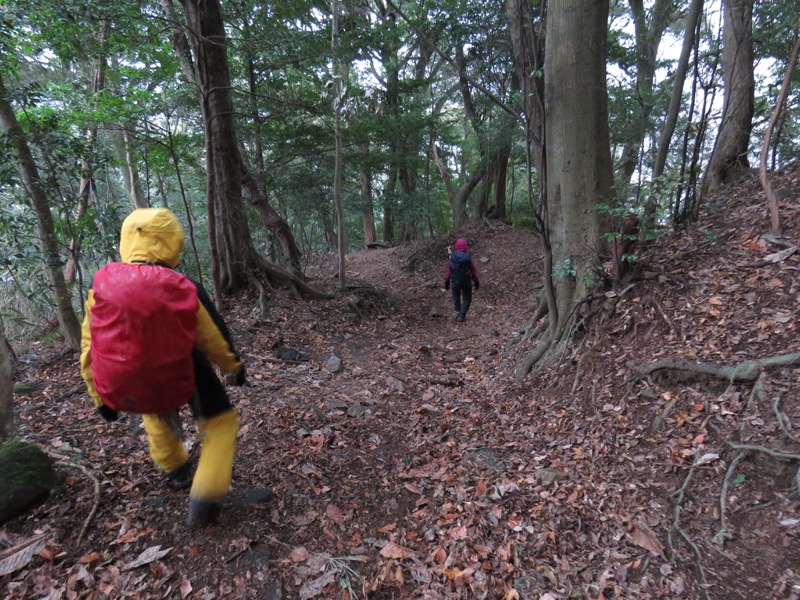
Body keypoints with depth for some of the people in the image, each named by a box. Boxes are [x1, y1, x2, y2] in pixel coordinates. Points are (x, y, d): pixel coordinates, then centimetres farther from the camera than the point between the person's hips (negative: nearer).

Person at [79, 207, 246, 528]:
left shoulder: (100, 284, -6)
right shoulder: (184, 289, -15)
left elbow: (89, 348, 3)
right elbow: (215, 339, -2)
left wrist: (101, 397, 17)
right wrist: (235, 366, 18)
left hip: (121, 391, 4)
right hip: (177, 384, -4)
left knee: (157, 414, 38)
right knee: (221, 421, 19)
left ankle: (176, 471, 53)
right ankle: (205, 498, 7)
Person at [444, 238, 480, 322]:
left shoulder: (451, 257, -15)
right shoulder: (468, 258, -19)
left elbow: (447, 270, -8)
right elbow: (473, 271, -10)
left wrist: (446, 282, 5)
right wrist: (476, 282, 3)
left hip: (455, 282, 2)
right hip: (466, 282, -2)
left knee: (456, 295, 31)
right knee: (467, 299, 18)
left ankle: (457, 311, 32)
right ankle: (461, 315, 14)